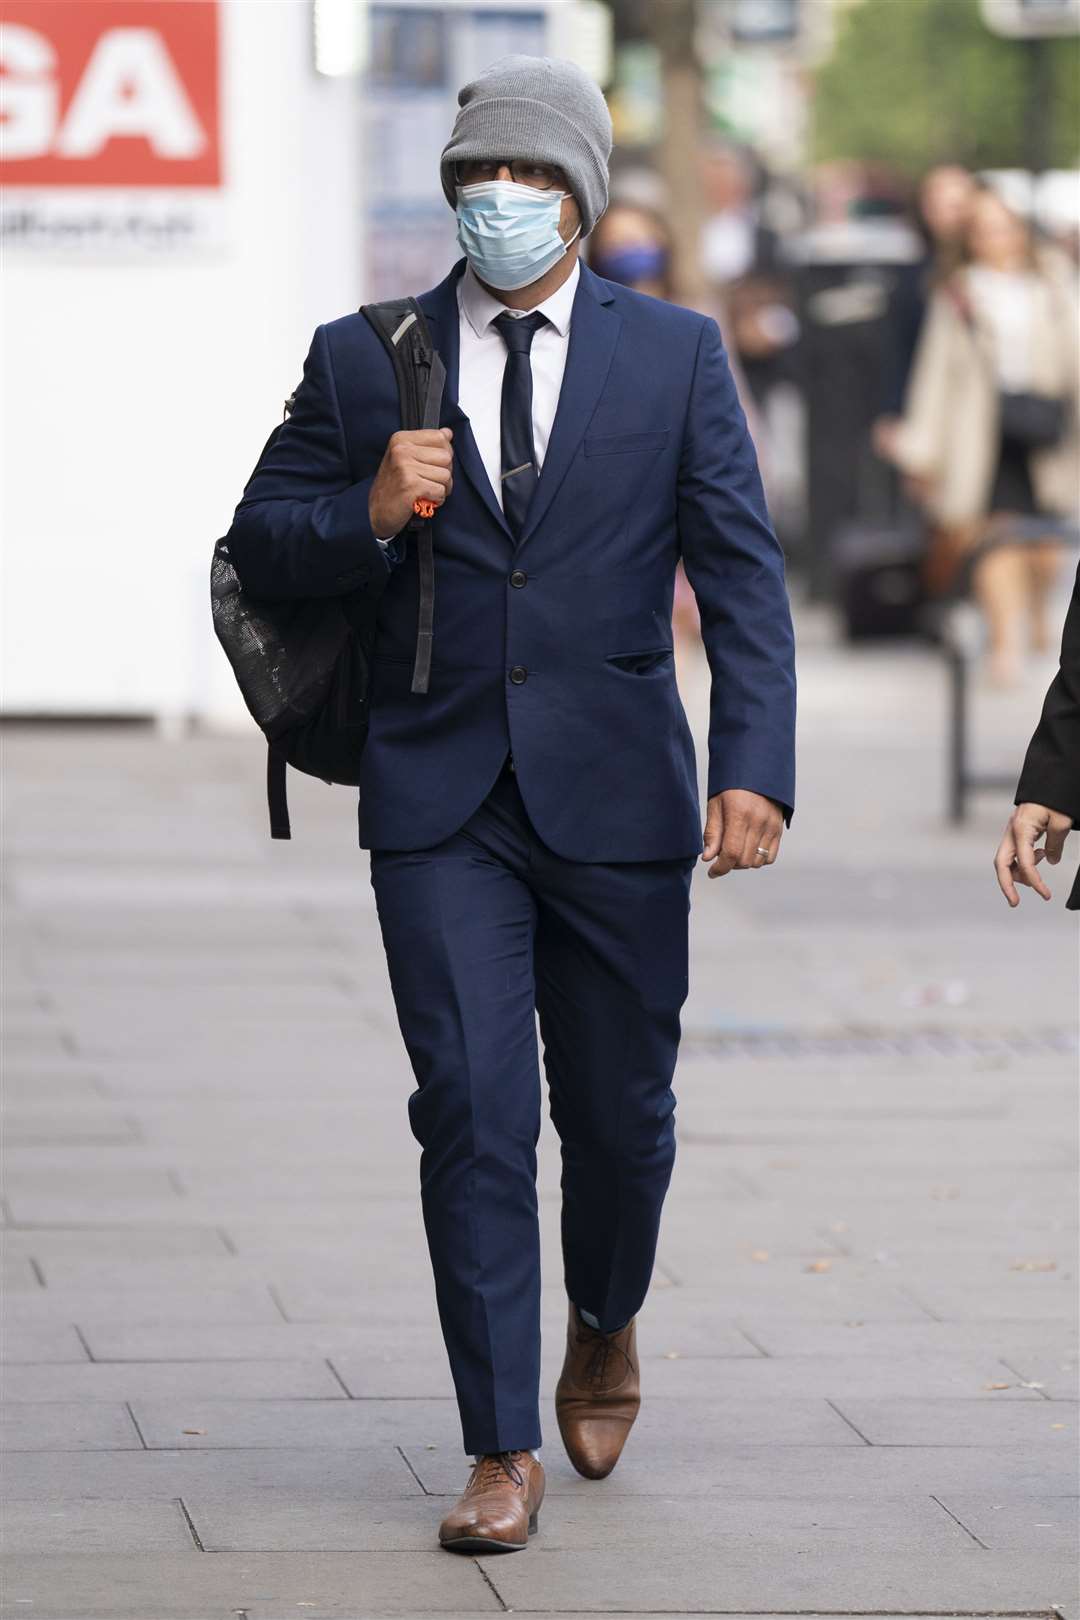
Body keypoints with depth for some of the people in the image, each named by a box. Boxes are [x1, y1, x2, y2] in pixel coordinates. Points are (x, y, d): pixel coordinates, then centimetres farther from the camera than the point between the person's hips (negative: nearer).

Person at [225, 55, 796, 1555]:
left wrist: (753, 769, -13)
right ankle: (504, 1456, -3)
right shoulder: (363, 360, 6)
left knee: (620, 1113, 8)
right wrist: (367, 514, -12)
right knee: (473, 1116, -7)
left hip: (616, 799, 0)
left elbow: (743, 574, -1)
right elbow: (260, 546, 10)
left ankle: (605, 1323, 40)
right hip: (440, 804, 0)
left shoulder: (675, 357, 4)